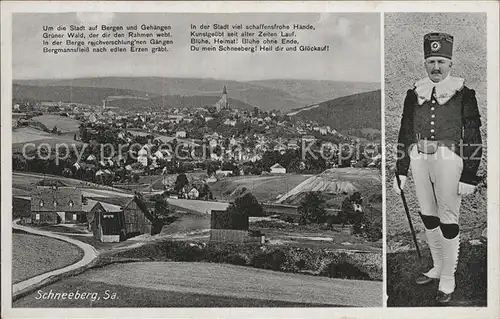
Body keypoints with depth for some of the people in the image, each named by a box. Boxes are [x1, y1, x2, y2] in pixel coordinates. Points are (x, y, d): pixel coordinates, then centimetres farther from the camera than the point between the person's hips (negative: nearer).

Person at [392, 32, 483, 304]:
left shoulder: (463, 92, -3)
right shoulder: (415, 93, 8)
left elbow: (473, 138, -4)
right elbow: (405, 133, 11)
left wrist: (469, 177, -9)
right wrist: (400, 172, 9)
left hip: (449, 157, -4)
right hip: (419, 158, 5)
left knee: (448, 219, 1)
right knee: (427, 216, 14)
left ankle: (448, 280, 15)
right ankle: (438, 267, 33)